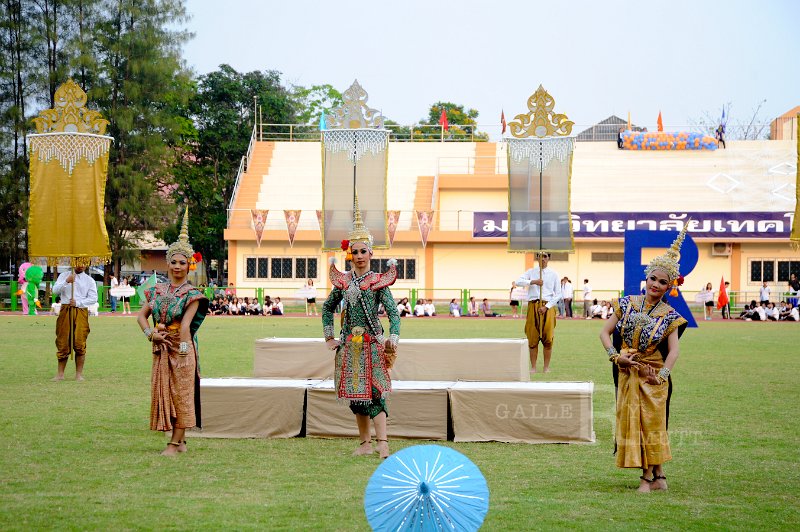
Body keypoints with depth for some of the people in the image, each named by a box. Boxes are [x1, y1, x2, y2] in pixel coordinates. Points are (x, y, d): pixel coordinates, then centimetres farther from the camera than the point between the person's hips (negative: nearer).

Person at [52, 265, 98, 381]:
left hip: (81, 311, -1)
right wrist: (66, 282, -13)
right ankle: (60, 374, 6)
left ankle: (79, 374, -1)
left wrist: (78, 302, -8)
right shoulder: (64, 276, 13)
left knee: (79, 344, -6)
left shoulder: (89, 280, 10)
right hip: (65, 311, 1)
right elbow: (55, 291, 1)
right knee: (62, 343, 0)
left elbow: (93, 298, 3)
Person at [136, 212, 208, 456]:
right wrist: (150, 333, -6)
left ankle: (175, 443, -2)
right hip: (161, 348, 5)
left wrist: (183, 352, -19)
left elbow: (186, 325, -13)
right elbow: (141, 315, 11)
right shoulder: (157, 290, 10)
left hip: (181, 348, -5)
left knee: (181, 393, -3)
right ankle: (180, 441, 17)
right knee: (163, 391, 7)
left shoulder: (191, 294, -4)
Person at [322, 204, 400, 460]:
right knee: (355, 394, 8)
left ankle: (382, 443, -16)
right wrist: (329, 336, 14)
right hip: (350, 345, 4)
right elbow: (327, 307, 20)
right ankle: (365, 443, 16)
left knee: (374, 393, -12)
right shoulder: (343, 281, 8)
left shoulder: (378, 282, -3)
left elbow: (393, 312, -9)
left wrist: (393, 338, -21)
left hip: (372, 343, -4)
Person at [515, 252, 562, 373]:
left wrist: (546, 307, -7)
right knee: (532, 338, 0)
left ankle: (547, 367, 6)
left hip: (548, 306, 0)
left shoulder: (553, 274, 6)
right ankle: (533, 367, 6)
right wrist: (533, 282, -17)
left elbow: (558, 294, 4)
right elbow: (518, 281, -5)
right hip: (533, 305, 1)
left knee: (548, 338, -2)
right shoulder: (531, 272, 9)